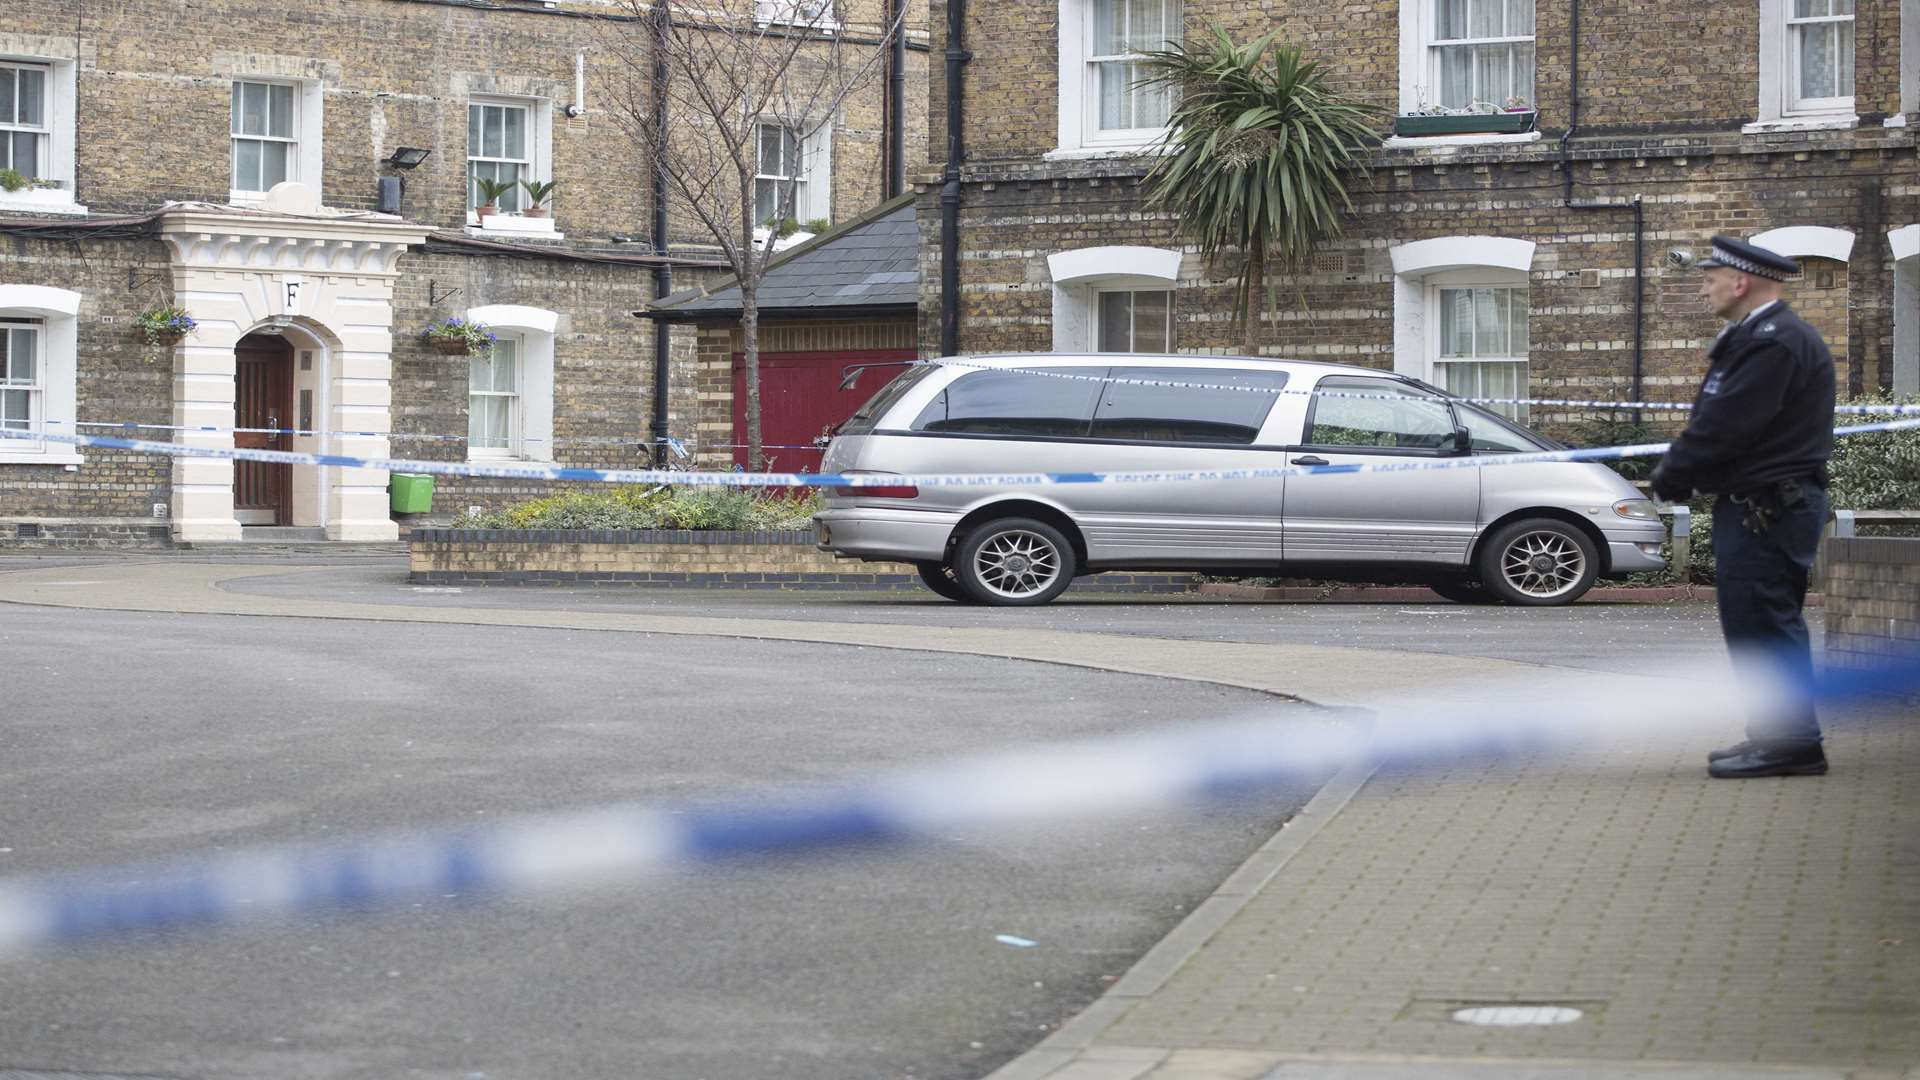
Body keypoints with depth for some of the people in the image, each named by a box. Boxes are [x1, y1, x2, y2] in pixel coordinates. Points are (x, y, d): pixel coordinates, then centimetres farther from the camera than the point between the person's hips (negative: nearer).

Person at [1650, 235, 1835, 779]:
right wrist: (1677, 473, 8)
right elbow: (1715, 419, 19)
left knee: (1762, 625, -8)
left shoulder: (1775, 342, -19)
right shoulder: (1756, 337, 17)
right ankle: (1779, 735, 21)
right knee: (1761, 625, 15)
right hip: (1759, 504, 11)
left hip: (1766, 509, -11)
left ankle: (1790, 741, -4)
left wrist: (1670, 476, -8)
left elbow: (1724, 427, -21)